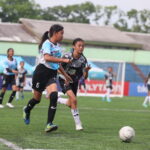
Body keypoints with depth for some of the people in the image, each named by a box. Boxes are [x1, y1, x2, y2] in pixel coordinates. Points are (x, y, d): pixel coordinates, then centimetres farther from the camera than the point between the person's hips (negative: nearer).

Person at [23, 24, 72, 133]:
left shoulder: (58, 46, 11)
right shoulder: (47, 44, -14)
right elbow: (47, 57, -32)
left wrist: (65, 75, 24)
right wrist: (63, 60, -35)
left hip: (52, 74, 6)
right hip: (42, 72, -6)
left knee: (54, 96, -17)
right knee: (37, 98, 9)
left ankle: (49, 124, -20)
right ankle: (27, 110, 45)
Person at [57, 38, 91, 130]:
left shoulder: (83, 59, -15)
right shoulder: (67, 56, -23)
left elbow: (85, 77, -13)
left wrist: (86, 71, -34)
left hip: (74, 82, 5)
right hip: (64, 80, -5)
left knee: (70, 104, 10)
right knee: (74, 99, -24)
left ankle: (57, 99, 41)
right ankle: (78, 124, -15)